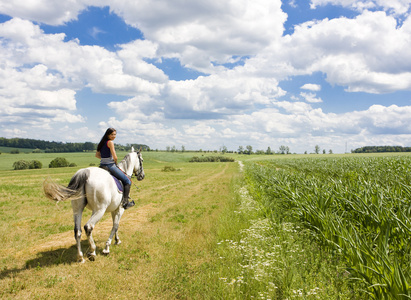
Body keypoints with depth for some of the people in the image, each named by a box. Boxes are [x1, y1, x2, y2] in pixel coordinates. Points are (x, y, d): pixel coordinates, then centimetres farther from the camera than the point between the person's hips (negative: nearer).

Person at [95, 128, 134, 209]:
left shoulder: (102, 142, 12)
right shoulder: (110, 142, -13)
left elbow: (97, 155, 18)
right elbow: (115, 157, -18)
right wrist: (115, 162, 3)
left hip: (102, 165, 9)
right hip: (110, 165, -9)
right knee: (127, 181, 1)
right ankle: (125, 201, -4)